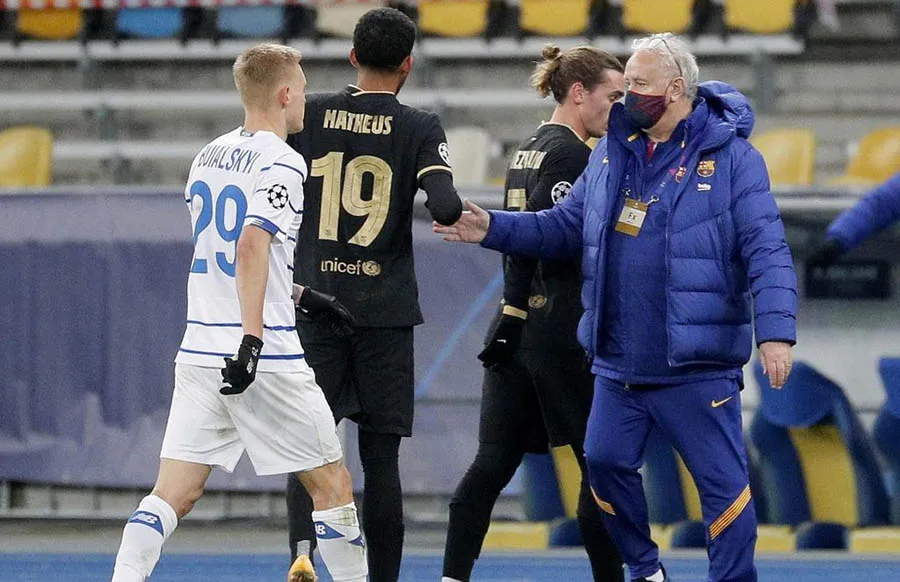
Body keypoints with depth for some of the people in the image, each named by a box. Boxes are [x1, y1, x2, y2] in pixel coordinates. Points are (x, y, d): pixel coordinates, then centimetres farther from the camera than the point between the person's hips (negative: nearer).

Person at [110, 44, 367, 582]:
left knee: (174, 493, 1)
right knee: (333, 486, 7)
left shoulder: (210, 156, 15)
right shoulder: (281, 163, -9)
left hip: (200, 351, 7)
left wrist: (302, 296, 30)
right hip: (268, 362, -7)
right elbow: (252, 244, -24)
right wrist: (253, 340, -29)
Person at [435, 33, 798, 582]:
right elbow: (565, 225, 17)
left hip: (696, 367, -6)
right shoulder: (613, 151, 9)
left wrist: (775, 331, -25)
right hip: (619, 362, 6)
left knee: (723, 480, -4)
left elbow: (768, 252, -15)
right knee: (607, 461, 9)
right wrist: (493, 229, 5)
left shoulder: (732, 157, -10)